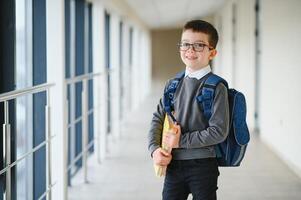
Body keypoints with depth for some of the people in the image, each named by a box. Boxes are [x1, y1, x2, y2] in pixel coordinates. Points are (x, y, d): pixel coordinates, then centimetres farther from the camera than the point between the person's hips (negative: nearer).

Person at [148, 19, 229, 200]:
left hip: (202, 165, -5)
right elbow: (158, 119, 10)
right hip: (173, 164, 5)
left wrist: (181, 141, -14)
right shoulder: (173, 84, 7)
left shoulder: (216, 88, -10)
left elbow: (219, 131, -16)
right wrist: (155, 148, -7)